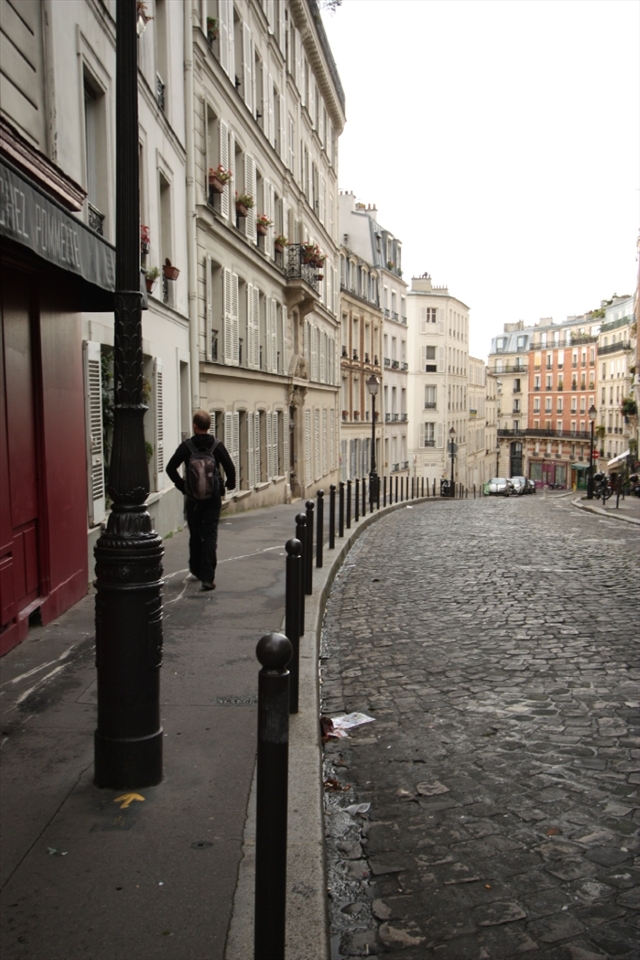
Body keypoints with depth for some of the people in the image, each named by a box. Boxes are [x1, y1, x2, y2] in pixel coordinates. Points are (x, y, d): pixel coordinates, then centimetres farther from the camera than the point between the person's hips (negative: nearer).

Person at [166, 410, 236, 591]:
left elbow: (171, 468, -7)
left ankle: (197, 570, 30)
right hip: (213, 497, 0)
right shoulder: (217, 445, -5)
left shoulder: (187, 446, -6)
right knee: (210, 536, -2)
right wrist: (230, 484, 11)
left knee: (195, 535, 16)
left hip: (193, 497, 0)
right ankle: (208, 577, -10)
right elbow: (230, 468, -8)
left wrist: (182, 486, 6)